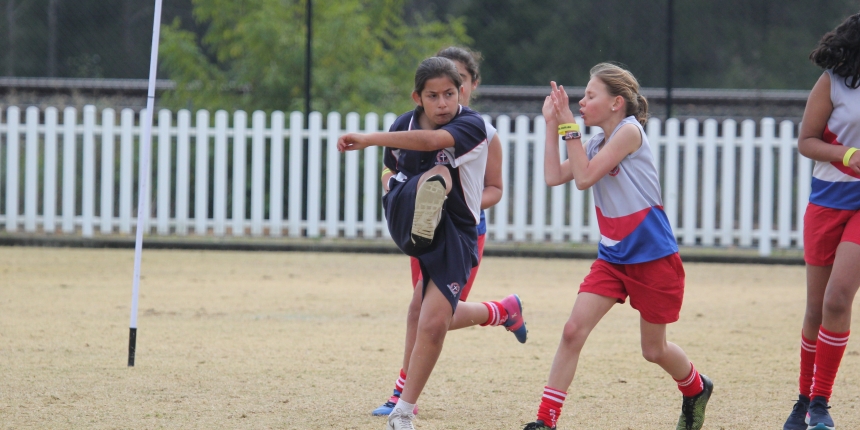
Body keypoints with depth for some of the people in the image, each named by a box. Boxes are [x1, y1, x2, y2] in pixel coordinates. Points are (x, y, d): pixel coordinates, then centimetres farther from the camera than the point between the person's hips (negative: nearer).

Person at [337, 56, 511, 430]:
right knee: (437, 174, -30)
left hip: (453, 234, -2)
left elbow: (432, 140, -38)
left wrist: (368, 139, -42)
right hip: (408, 218, 2)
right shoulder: (402, 126, 1)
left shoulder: (472, 126, -17)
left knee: (434, 325, -10)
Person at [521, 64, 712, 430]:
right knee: (573, 331, -11)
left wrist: (569, 127, -17)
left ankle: (696, 390, 40)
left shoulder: (629, 131, -16)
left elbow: (584, 178, -20)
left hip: (653, 258, -7)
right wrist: (552, 124, -1)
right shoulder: (596, 143, 9)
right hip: (612, 257, 7)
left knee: (654, 349, 9)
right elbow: (554, 177, -1)